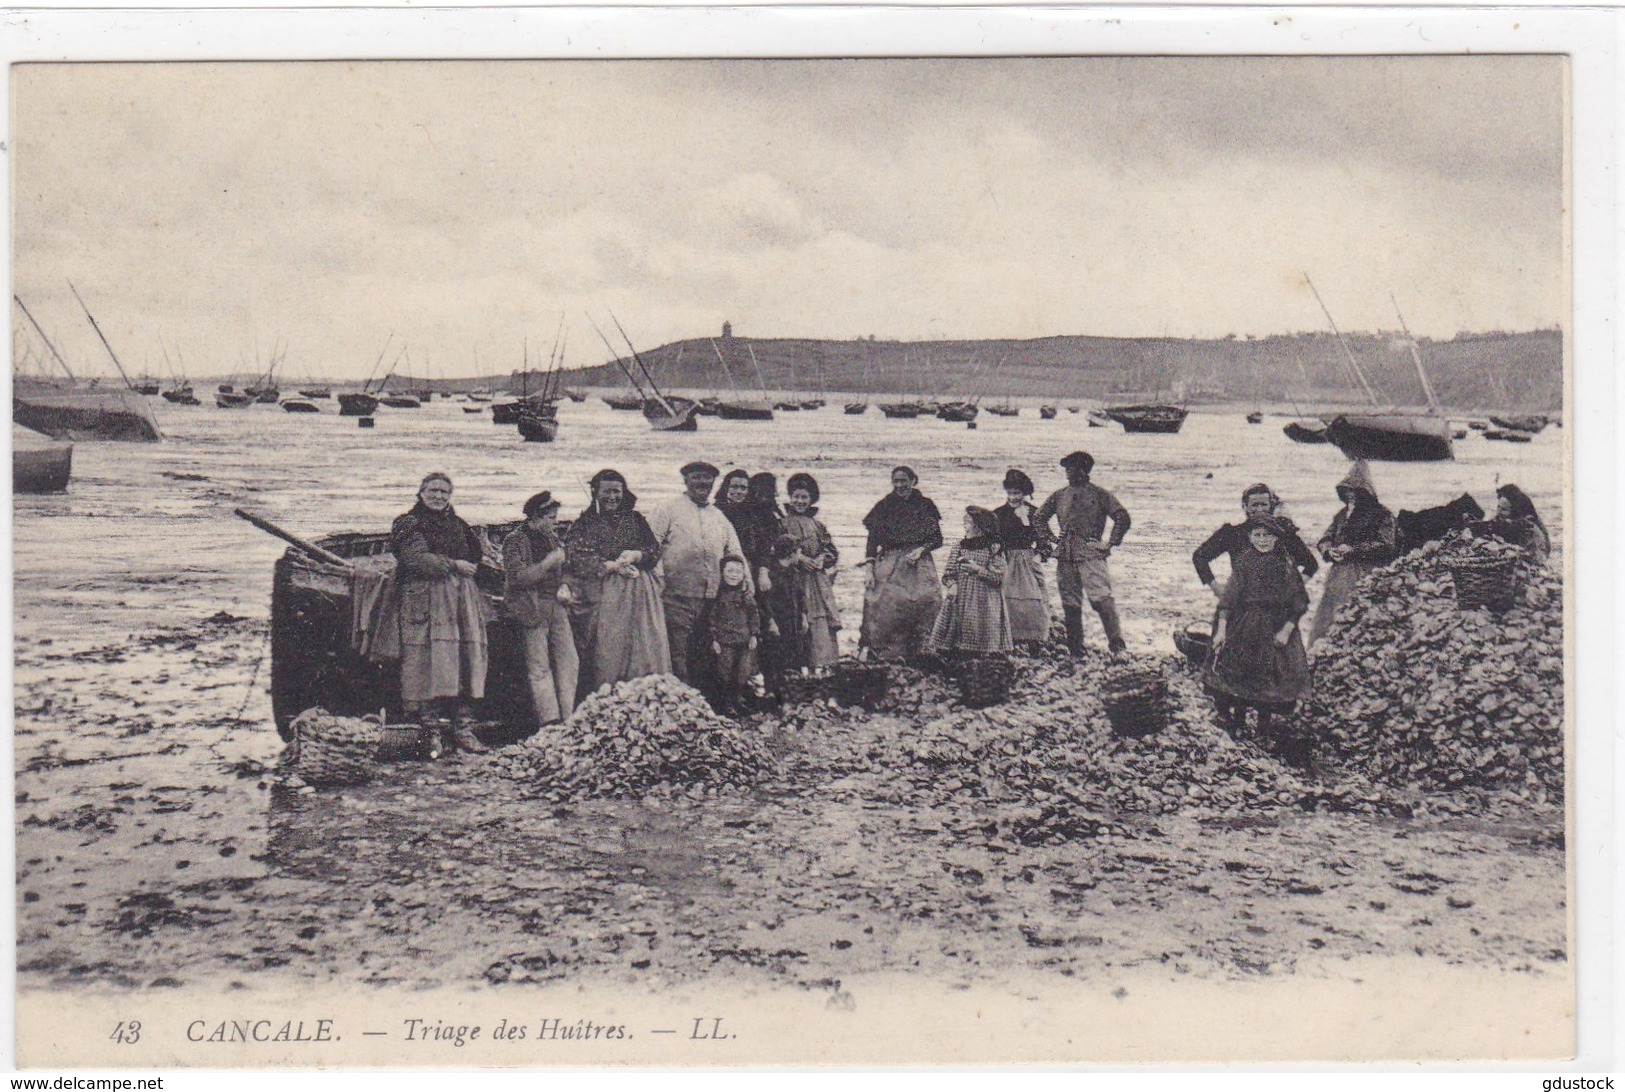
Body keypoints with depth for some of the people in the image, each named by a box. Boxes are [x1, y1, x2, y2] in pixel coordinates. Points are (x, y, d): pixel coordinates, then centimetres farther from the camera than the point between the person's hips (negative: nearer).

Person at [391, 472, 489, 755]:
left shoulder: (457, 524, 22)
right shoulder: (410, 524, 3)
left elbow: (475, 556, 29)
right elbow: (415, 559, -11)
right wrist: (453, 565, -11)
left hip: (462, 598, 6)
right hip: (426, 599, -6)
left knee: (467, 660, 1)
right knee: (427, 658, -12)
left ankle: (463, 729, 4)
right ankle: (430, 729, -8)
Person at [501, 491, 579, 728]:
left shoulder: (553, 539, 16)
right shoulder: (515, 541, -6)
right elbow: (516, 577, -17)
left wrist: (564, 587, 7)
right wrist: (547, 563, -17)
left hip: (557, 607, 7)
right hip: (532, 609, -7)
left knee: (569, 663, 3)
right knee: (539, 668, -4)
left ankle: (568, 718, 8)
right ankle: (550, 721, -2)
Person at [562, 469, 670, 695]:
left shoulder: (635, 519, 14)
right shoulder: (585, 523, 5)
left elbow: (655, 549, 11)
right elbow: (574, 557, -7)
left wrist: (636, 555, -10)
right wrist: (612, 566, -12)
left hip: (638, 592, 3)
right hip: (601, 595, -3)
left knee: (643, 647, -3)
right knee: (604, 653, -5)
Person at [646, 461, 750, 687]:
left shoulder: (718, 517, 21)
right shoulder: (669, 510, 4)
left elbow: (735, 553, 24)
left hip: (711, 598, 5)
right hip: (677, 595, -5)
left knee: (702, 656, 9)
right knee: (677, 655, -7)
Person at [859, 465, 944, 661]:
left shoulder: (925, 505, 9)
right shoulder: (884, 506, 6)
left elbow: (937, 538, 11)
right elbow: (872, 540, 4)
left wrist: (921, 549, -8)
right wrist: (869, 570, -5)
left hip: (919, 564, 1)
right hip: (889, 564, -1)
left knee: (928, 600, -16)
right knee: (883, 603, -17)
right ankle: (868, 649, -17)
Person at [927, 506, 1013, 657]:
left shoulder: (993, 549, 0)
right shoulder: (959, 546, 10)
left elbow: (999, 577, -4)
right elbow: (947, 573, 12)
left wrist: (978, 569, -13)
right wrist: (952, 584, -8)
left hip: (983, 601, -3)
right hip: (959, 599, 3)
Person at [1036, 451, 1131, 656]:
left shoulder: (1099, 495, 3)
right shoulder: (1059, 496, 15)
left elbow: (1122, 517, -2)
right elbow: (1040, 518, 25)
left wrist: (1111, 543, -4)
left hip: (1091, 553, -5)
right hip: (1065, 556, 5)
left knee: (1102, 598, -17)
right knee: (1070, 603, 6)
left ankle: (1117, 643, -16)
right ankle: (1075, 649, 13)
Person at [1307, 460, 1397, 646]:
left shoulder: (1381, 515, 3)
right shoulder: (1342, 515, 23)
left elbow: (1385, 545, -8)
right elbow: (1323, 540, 23)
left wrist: (1353, 550, -12)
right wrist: (1330, 550, -1)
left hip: (1366, 579, -6)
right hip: (1338, 578, 6)